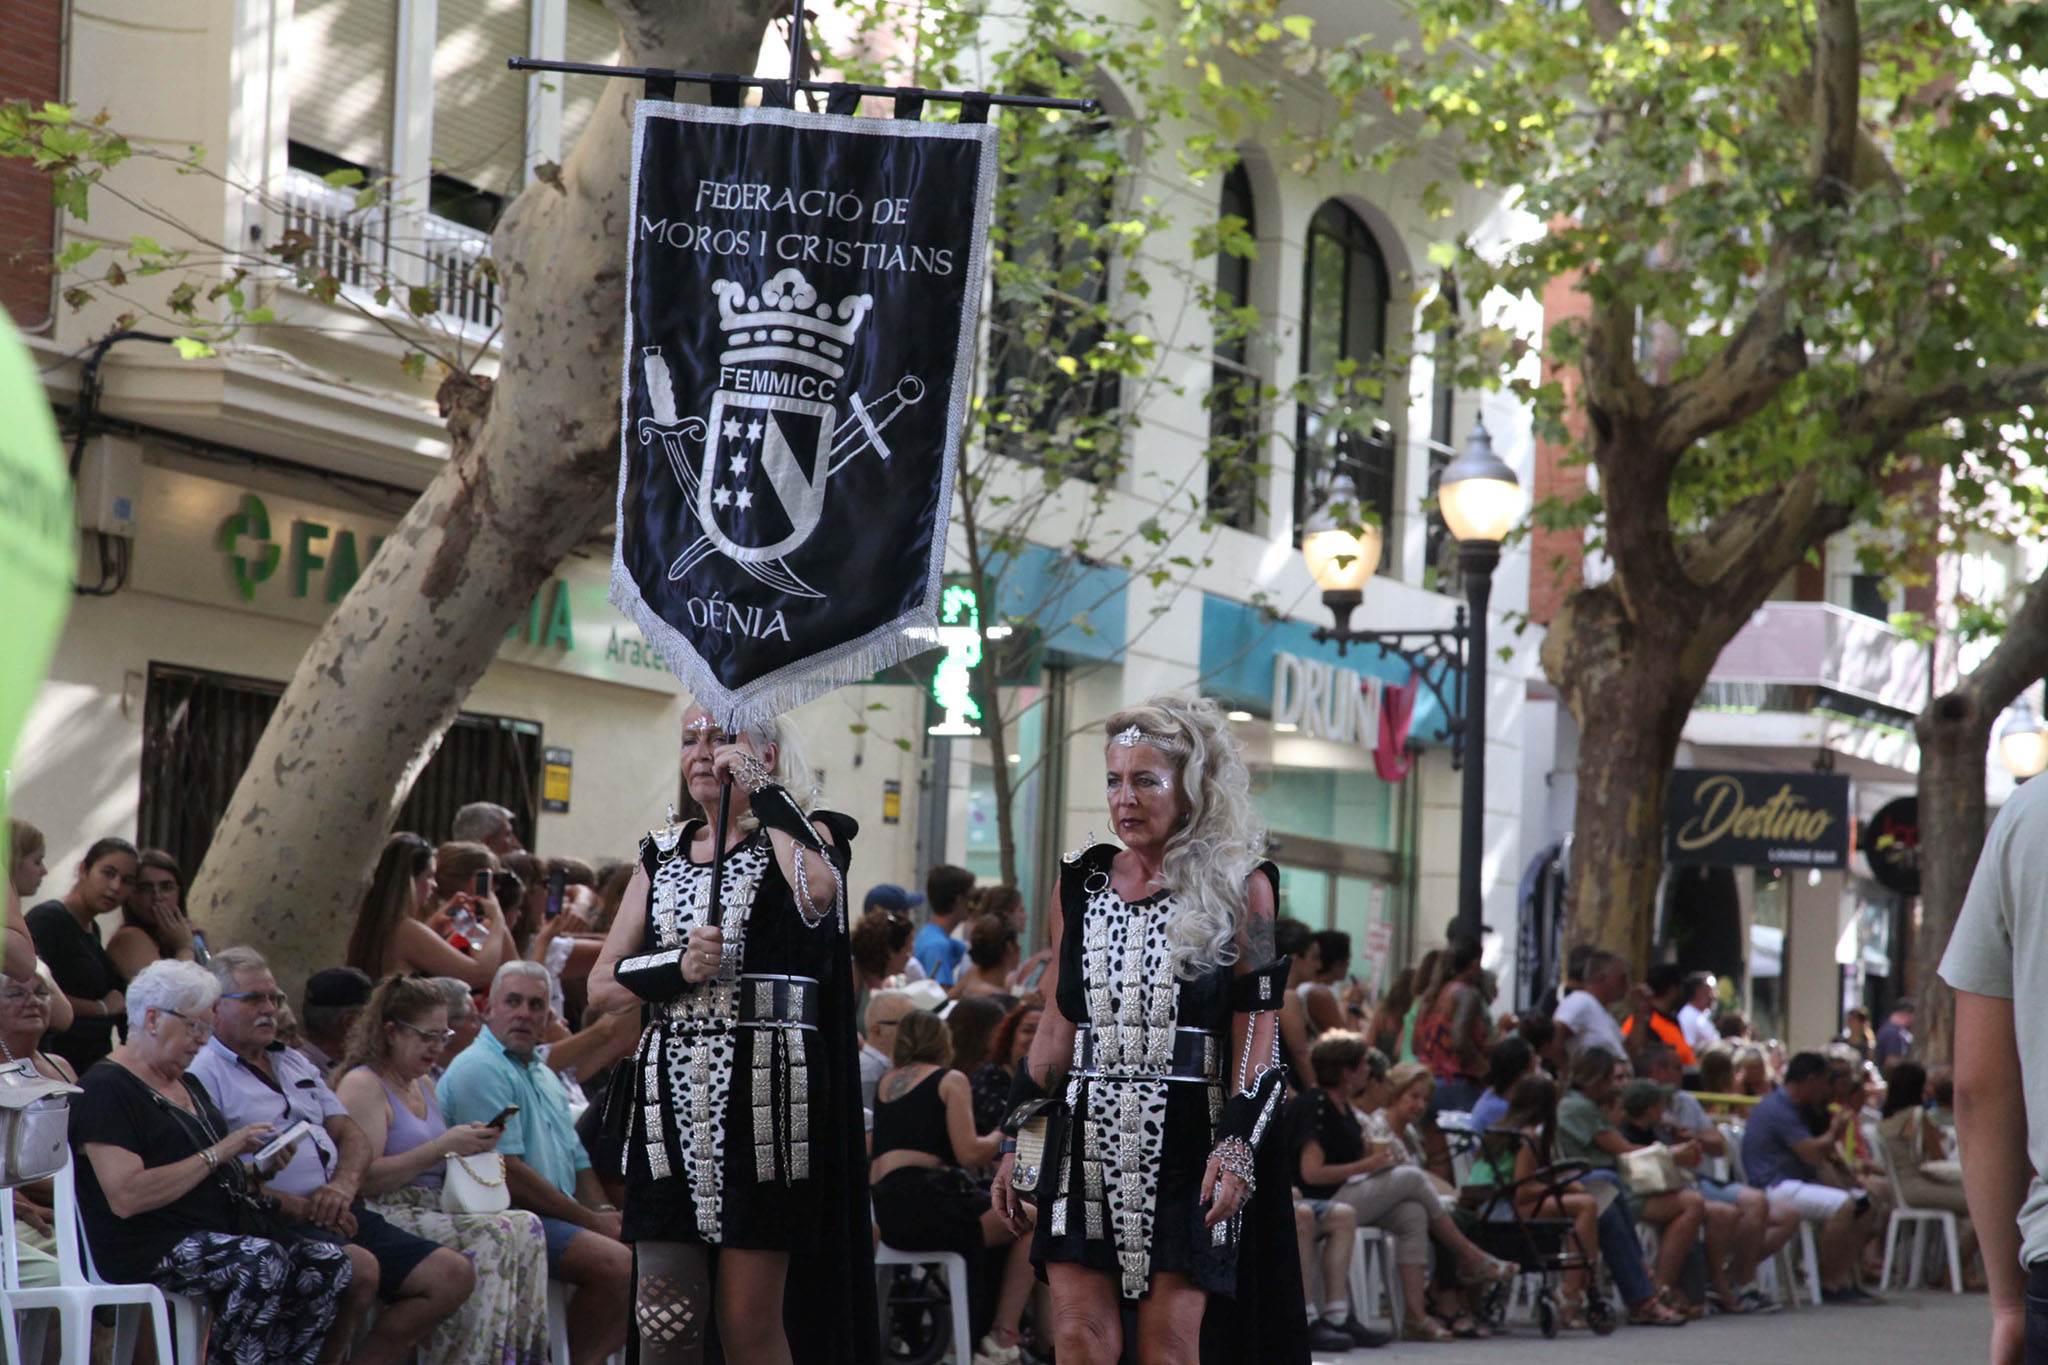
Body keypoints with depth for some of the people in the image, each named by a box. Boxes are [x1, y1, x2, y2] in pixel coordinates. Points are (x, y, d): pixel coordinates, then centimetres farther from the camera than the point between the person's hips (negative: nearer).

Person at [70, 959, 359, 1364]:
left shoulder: (187, 1084, 22)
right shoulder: (106, 1089, -8)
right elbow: (126, 1198, -19)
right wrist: (217, 1154, -16)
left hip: (224, 1227, 9)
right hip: (152, 1249, -9)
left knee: (332, 1265, -13)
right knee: (265, 1263, -33)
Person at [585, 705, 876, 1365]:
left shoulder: (797, 836, 4)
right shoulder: (663, 852, 18)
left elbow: (818, 890, -23)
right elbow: (603, 984, 13)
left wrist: (762, 791, -12)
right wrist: (678, 967, -7)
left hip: (763, 1093, -4)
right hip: (670, 1093, 4)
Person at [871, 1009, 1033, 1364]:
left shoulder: (887, 1082, 22)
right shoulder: (950, 1080, 2)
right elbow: (968, 1153, -7)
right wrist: (1002, 1137, 13)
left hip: (888, 1215, 8)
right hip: (928, 1199, -8)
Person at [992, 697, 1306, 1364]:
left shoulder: (1239, 888, 1)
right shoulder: (1080, 884, 12)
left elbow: (1258, 1029, -4)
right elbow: (1056, 1027, 15)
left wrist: (1238, 1144, -14)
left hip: (1187, 1138, -3)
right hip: (1089, 1135, 3)